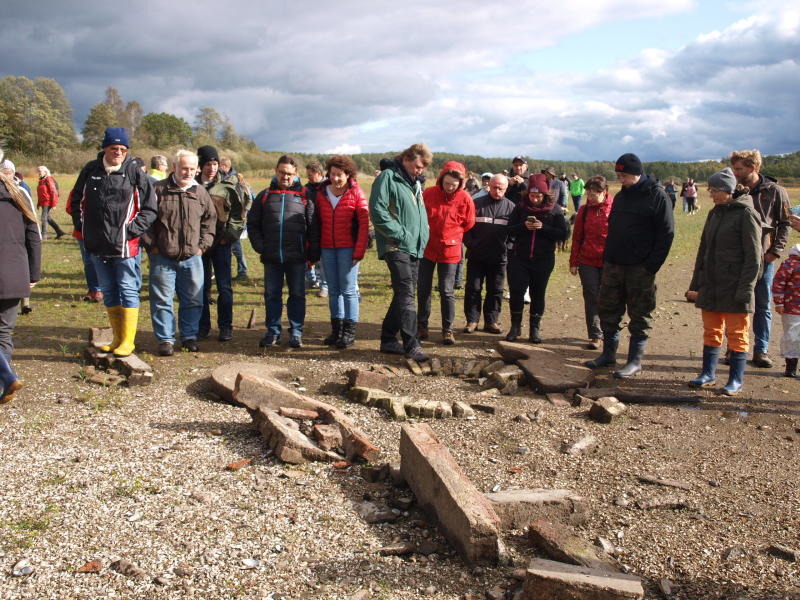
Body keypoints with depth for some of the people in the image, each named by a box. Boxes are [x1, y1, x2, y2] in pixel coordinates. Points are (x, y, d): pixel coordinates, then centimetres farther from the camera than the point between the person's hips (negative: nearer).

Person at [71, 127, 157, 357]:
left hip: (125, 245, -4)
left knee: (128, 291, 0)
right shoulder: (90, 170, 5)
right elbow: (77, 201, 17)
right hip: (97, 245, 5)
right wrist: (82, 226, 7)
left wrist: (133, 229, -11)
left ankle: (128, 341, 8)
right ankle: (117, 338, 25)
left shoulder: (135, 174, -5)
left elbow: (150, 209, -4)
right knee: (109, 292, 13)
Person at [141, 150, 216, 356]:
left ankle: (189, 336, 23)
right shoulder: (158, 190, -3)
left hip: (192, 258, 3)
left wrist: (202, 245, 5)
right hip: (162, 258, -3)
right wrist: (151, 245, -4)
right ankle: (166, 340, 13)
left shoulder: (200, 192, 7)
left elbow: (210, 220, 14)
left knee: (193, 300, 9)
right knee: (162, 300, 2)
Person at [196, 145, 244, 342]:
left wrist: (229, 236, -7)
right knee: (201, 286, 8)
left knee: (224, 287, 2)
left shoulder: (227, 188, 1)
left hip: (221, 244, -1)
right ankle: (202, 326, 17)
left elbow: (238, 215, 3)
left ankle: (225, 326, 10)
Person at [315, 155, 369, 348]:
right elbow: (316, 222, 6)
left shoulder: (356, 194, -7)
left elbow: (364, 224, -9)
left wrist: (359, 251, -14)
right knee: (333, 290, 10)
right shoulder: (320, 193, 4)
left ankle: (350, 331, 5)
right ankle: (336, 329, 18)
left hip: (348, 248, -4)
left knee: (348, 289, -2)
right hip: (327, 248, 4)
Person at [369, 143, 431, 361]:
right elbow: (377, 211, -15)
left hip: (415, 248, 9)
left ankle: (388, 339, 20)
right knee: (406, 294, -14)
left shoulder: (416, 183, 20)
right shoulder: (388, 177, -7)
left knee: (404, 294, 11)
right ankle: (411, 345, -13)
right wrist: (401, 234, -16)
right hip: (396, 247, -9)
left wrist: (423, 238, 11)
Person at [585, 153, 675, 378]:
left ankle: (635, 362, 9)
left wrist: (651, 265, -16)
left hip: (640, 269, -7)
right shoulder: (620, 196, 13)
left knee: (640, 317, 2)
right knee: (608, 311, 11)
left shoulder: (656, 195, -8)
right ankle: (608, 353, 24)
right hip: (613, 266, 7)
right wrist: (607, 257, 10)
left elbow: (666, 234, -11)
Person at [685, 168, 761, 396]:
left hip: (734, 288, -7)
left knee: (737, 334, 4)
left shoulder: (746, 214, -9)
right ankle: (708, 374, 23)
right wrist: (695, 285, 13)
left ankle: (736, 380, 13)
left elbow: (753, 256, -12)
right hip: (710, 287, 7)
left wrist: (745, 290, -16)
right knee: (711, 331, 13)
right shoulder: (714, 214, 12)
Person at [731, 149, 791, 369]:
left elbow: (785, 224, 1)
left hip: (763, 257, -2)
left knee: (763, 305, 7)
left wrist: (776, 250, -10)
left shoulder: (774, 191, -4)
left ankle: (761, 350, 15)